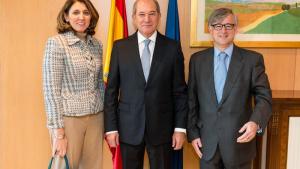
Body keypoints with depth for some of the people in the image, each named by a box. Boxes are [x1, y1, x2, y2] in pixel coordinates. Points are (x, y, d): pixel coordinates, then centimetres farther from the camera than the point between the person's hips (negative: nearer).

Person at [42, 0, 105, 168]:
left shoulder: (97, 44, 7)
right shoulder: (56, 43, -9)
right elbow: (51, 90, -12)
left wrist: (105, 118, 13)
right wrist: (58, 132, -14)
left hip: (96, 118, 5)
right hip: (69, 118, -5)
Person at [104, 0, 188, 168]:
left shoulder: (172, 47, 0)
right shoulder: (120, 47, 1)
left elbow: (180, 91, 0)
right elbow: (111, 90, 1)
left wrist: (180, 127, -3)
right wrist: (111, 127, -3)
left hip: (161, 127, 0)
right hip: (129, 127, 1)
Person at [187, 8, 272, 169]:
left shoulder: (253, 59, -2)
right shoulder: (197, 59, 4)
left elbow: (264, 97, -4)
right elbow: (191, 99, 5)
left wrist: (256, 122, -22)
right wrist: (192, 133, 1)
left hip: (240, 140, -1)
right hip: (207, 141, 2)